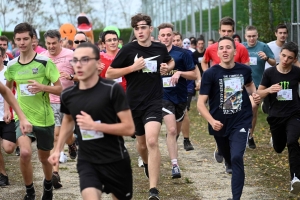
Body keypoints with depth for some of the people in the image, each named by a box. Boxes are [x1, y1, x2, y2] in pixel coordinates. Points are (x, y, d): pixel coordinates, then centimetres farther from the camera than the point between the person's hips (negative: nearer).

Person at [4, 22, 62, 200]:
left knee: (44, 157, 15)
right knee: (25, 153, -23)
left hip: (44, 119, -1)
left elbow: (59, 89, -8)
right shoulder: (11, 66, 0)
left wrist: (42, 87, -25)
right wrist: (7, 109, 12)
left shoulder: (45, 62, -11)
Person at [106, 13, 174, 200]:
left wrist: (168, 68, 1)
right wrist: (132, 67, -18)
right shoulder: (128, 49, -8)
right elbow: (109, 73, -7)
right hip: (134, 103, 1)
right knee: (142, 143, 16)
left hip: (154, 101, -1)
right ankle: (147, 164, 53)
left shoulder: (160, 48, 1)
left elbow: (171, 61, 24)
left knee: (152, 141, -20)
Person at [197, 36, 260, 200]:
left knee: (237, 158, -19)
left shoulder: (244, 70, -7)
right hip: (220, 124, 1)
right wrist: (212, 121, -31)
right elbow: (201, 103, -17)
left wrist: (254, 94, -2)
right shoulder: (210, 74, -16)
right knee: (228, 158, 21)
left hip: (241, 122, 0)